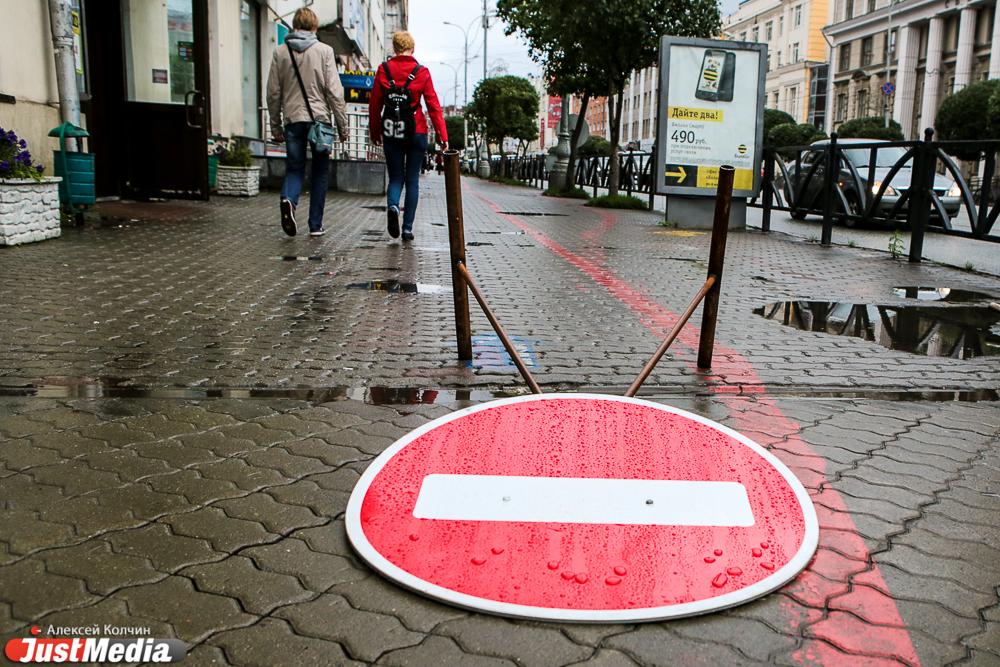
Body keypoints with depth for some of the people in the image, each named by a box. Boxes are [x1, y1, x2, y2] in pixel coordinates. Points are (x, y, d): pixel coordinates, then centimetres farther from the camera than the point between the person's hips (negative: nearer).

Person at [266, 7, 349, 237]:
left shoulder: (280, 52, 6)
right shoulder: (324, 51, -1)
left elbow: (273, 93, 8)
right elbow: (334, 91, -6)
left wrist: (275, 126, 16)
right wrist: (342, 125, 0)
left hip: (292, 119, 2)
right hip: (319, 118, -2)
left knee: (294, 168, 11)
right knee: (320, 172, 8)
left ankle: (289, 200, -21)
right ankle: (315, 225, 9)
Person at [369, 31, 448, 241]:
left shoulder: (383, 70, 0)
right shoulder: (422, 72, -4)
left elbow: (375, 104, 2)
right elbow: (433, 105, -5)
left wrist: (374, 132, 12)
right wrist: (442, 135, -2)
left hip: (391, 133, 1)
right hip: (416, 132, -1)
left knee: (395, 177, 13)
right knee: (412, 180, 8)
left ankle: (392, 206, -19)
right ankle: (407, 228, 5)